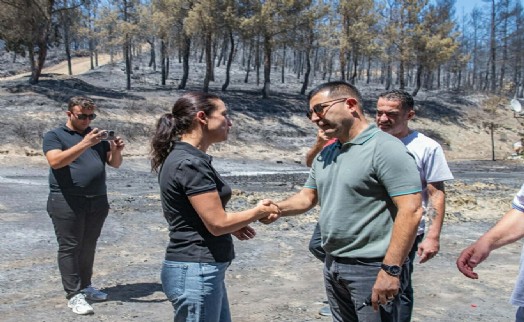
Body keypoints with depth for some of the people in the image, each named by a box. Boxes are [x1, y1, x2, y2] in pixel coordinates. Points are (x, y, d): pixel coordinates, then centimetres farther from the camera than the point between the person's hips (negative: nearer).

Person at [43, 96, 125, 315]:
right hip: (67, 202, -5)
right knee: (69, 248, 0)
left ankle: (85, 286, 24)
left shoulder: (97, 136, 15)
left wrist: (116, 150, -12)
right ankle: (74, 295, 5)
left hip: (98, 201, 5)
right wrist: (84, 144, -28)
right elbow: (56, 161, -19)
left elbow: (114, 163, 11)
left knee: (88, 247, 12)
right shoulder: (54, 136, 0)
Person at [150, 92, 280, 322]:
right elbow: (217, 223, -20)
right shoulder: (191, 163, -20)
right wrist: (258, 212, -5)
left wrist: (233, 226, 10)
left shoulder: (182, 157, 10)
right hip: (196, 272, -10)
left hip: (203, 269, 10)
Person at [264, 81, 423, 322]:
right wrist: (278, 208, -5)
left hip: (371, 268, -8)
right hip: (332, 265, 8)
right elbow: (308, 197, 15)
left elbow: (411, 211, -20)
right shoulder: (325, 155, 10)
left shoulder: (385, 148, -16)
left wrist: (391, 270, -23)